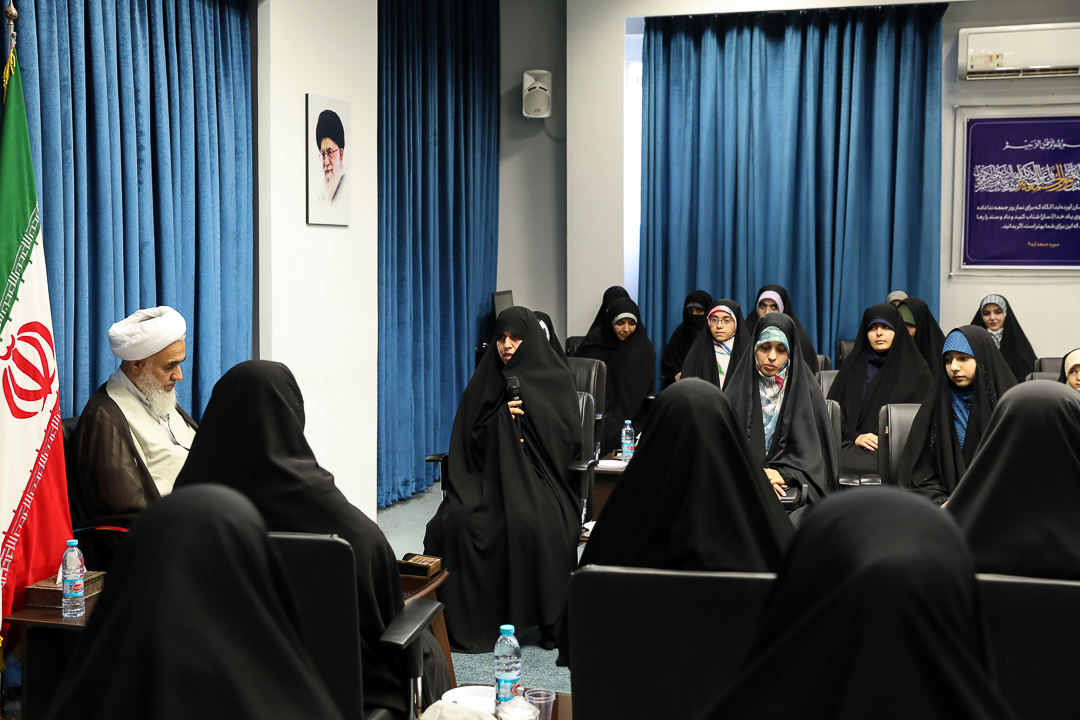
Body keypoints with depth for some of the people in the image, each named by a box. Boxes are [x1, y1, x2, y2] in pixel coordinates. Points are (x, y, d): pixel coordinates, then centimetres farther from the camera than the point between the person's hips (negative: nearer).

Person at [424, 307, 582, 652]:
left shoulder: (556, 379, 5)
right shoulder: (486, 380, 12)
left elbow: (568, 438, -5)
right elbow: (470, 439, 6)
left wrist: (526, 413, -10)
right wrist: (501, 416, -9)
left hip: (538, 475, -2)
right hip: (491, 474, 3)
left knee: (536, 524, -34)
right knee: (458, 519, -27)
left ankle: (551, 622, -19)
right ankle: (470, 619, -17)